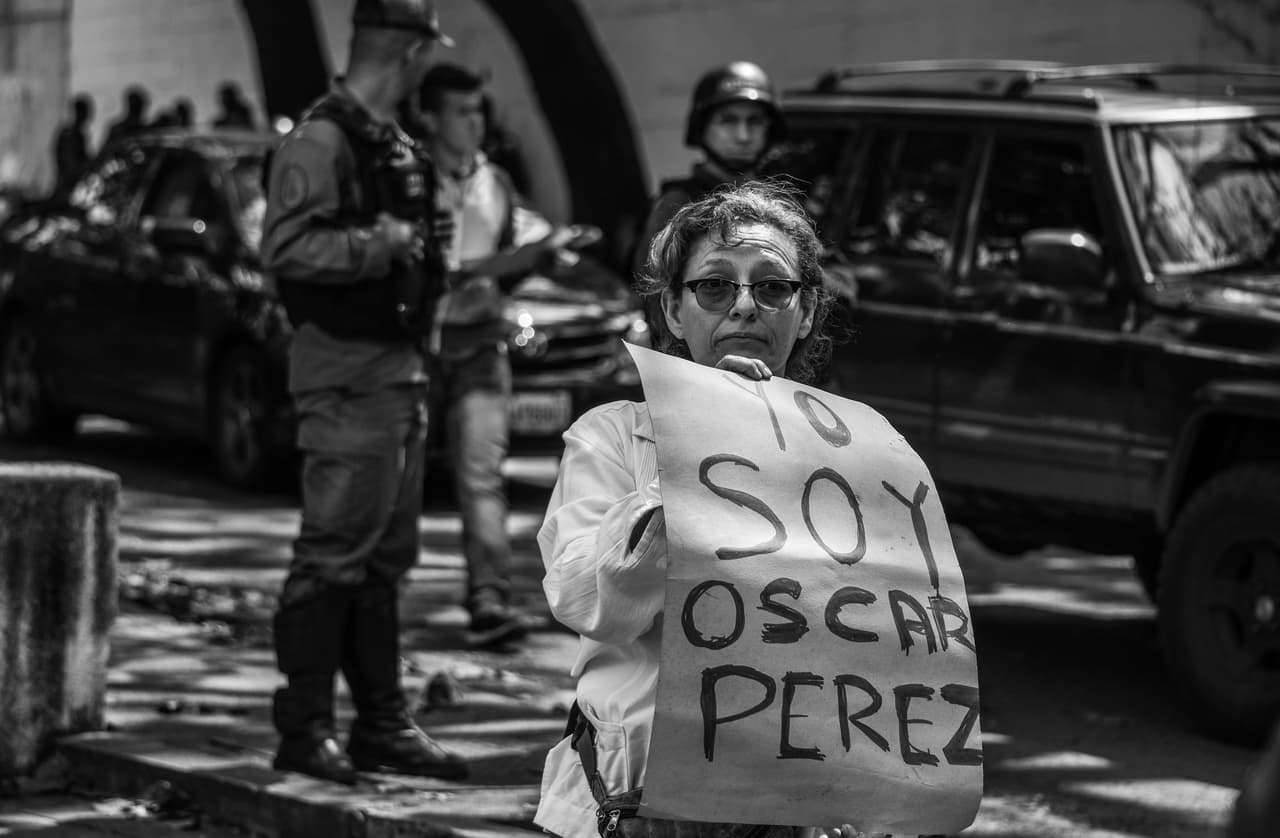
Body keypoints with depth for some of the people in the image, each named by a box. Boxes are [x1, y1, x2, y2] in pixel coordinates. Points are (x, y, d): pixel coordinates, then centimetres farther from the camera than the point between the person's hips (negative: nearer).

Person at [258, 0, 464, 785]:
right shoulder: (321, 140, -13)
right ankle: (305, 729, -1)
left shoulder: (396, 145, 16)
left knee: (387, 558, 12)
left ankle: (383, 724, 19)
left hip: (402, 367, 9)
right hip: (347, 372, -9)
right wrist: (380, 243, -19)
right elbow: (287, 247, -23)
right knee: (334, 554, -6)